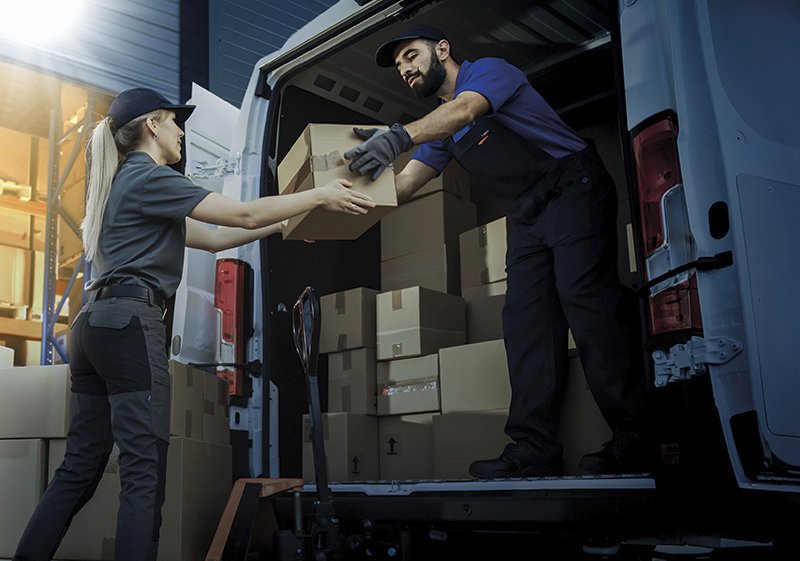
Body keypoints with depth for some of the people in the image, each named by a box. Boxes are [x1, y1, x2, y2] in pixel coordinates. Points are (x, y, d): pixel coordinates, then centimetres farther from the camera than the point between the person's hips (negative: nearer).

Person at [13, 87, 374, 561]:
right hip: (130, 322, -10)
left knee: (80, 467, 10)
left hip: (96, 323, 10)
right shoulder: (149, 176, -4)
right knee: (145, 470, -10)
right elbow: (244, 215, -8)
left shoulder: (126, 183, 26)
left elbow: (213, 238, 26)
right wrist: (320, 196, 0)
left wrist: (284, 225, 27)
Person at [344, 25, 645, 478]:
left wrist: (400, 136, -45)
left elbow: (465, 108, -28)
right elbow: (403, 185, 8)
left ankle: (633, 436, -18)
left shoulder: (488, 70, -4)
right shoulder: (440, 129, 18)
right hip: (528, 219, 8)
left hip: (574, 190, -8)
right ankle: (534, 449, -9)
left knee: (582, 297, -20)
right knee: (524, 320, -5)